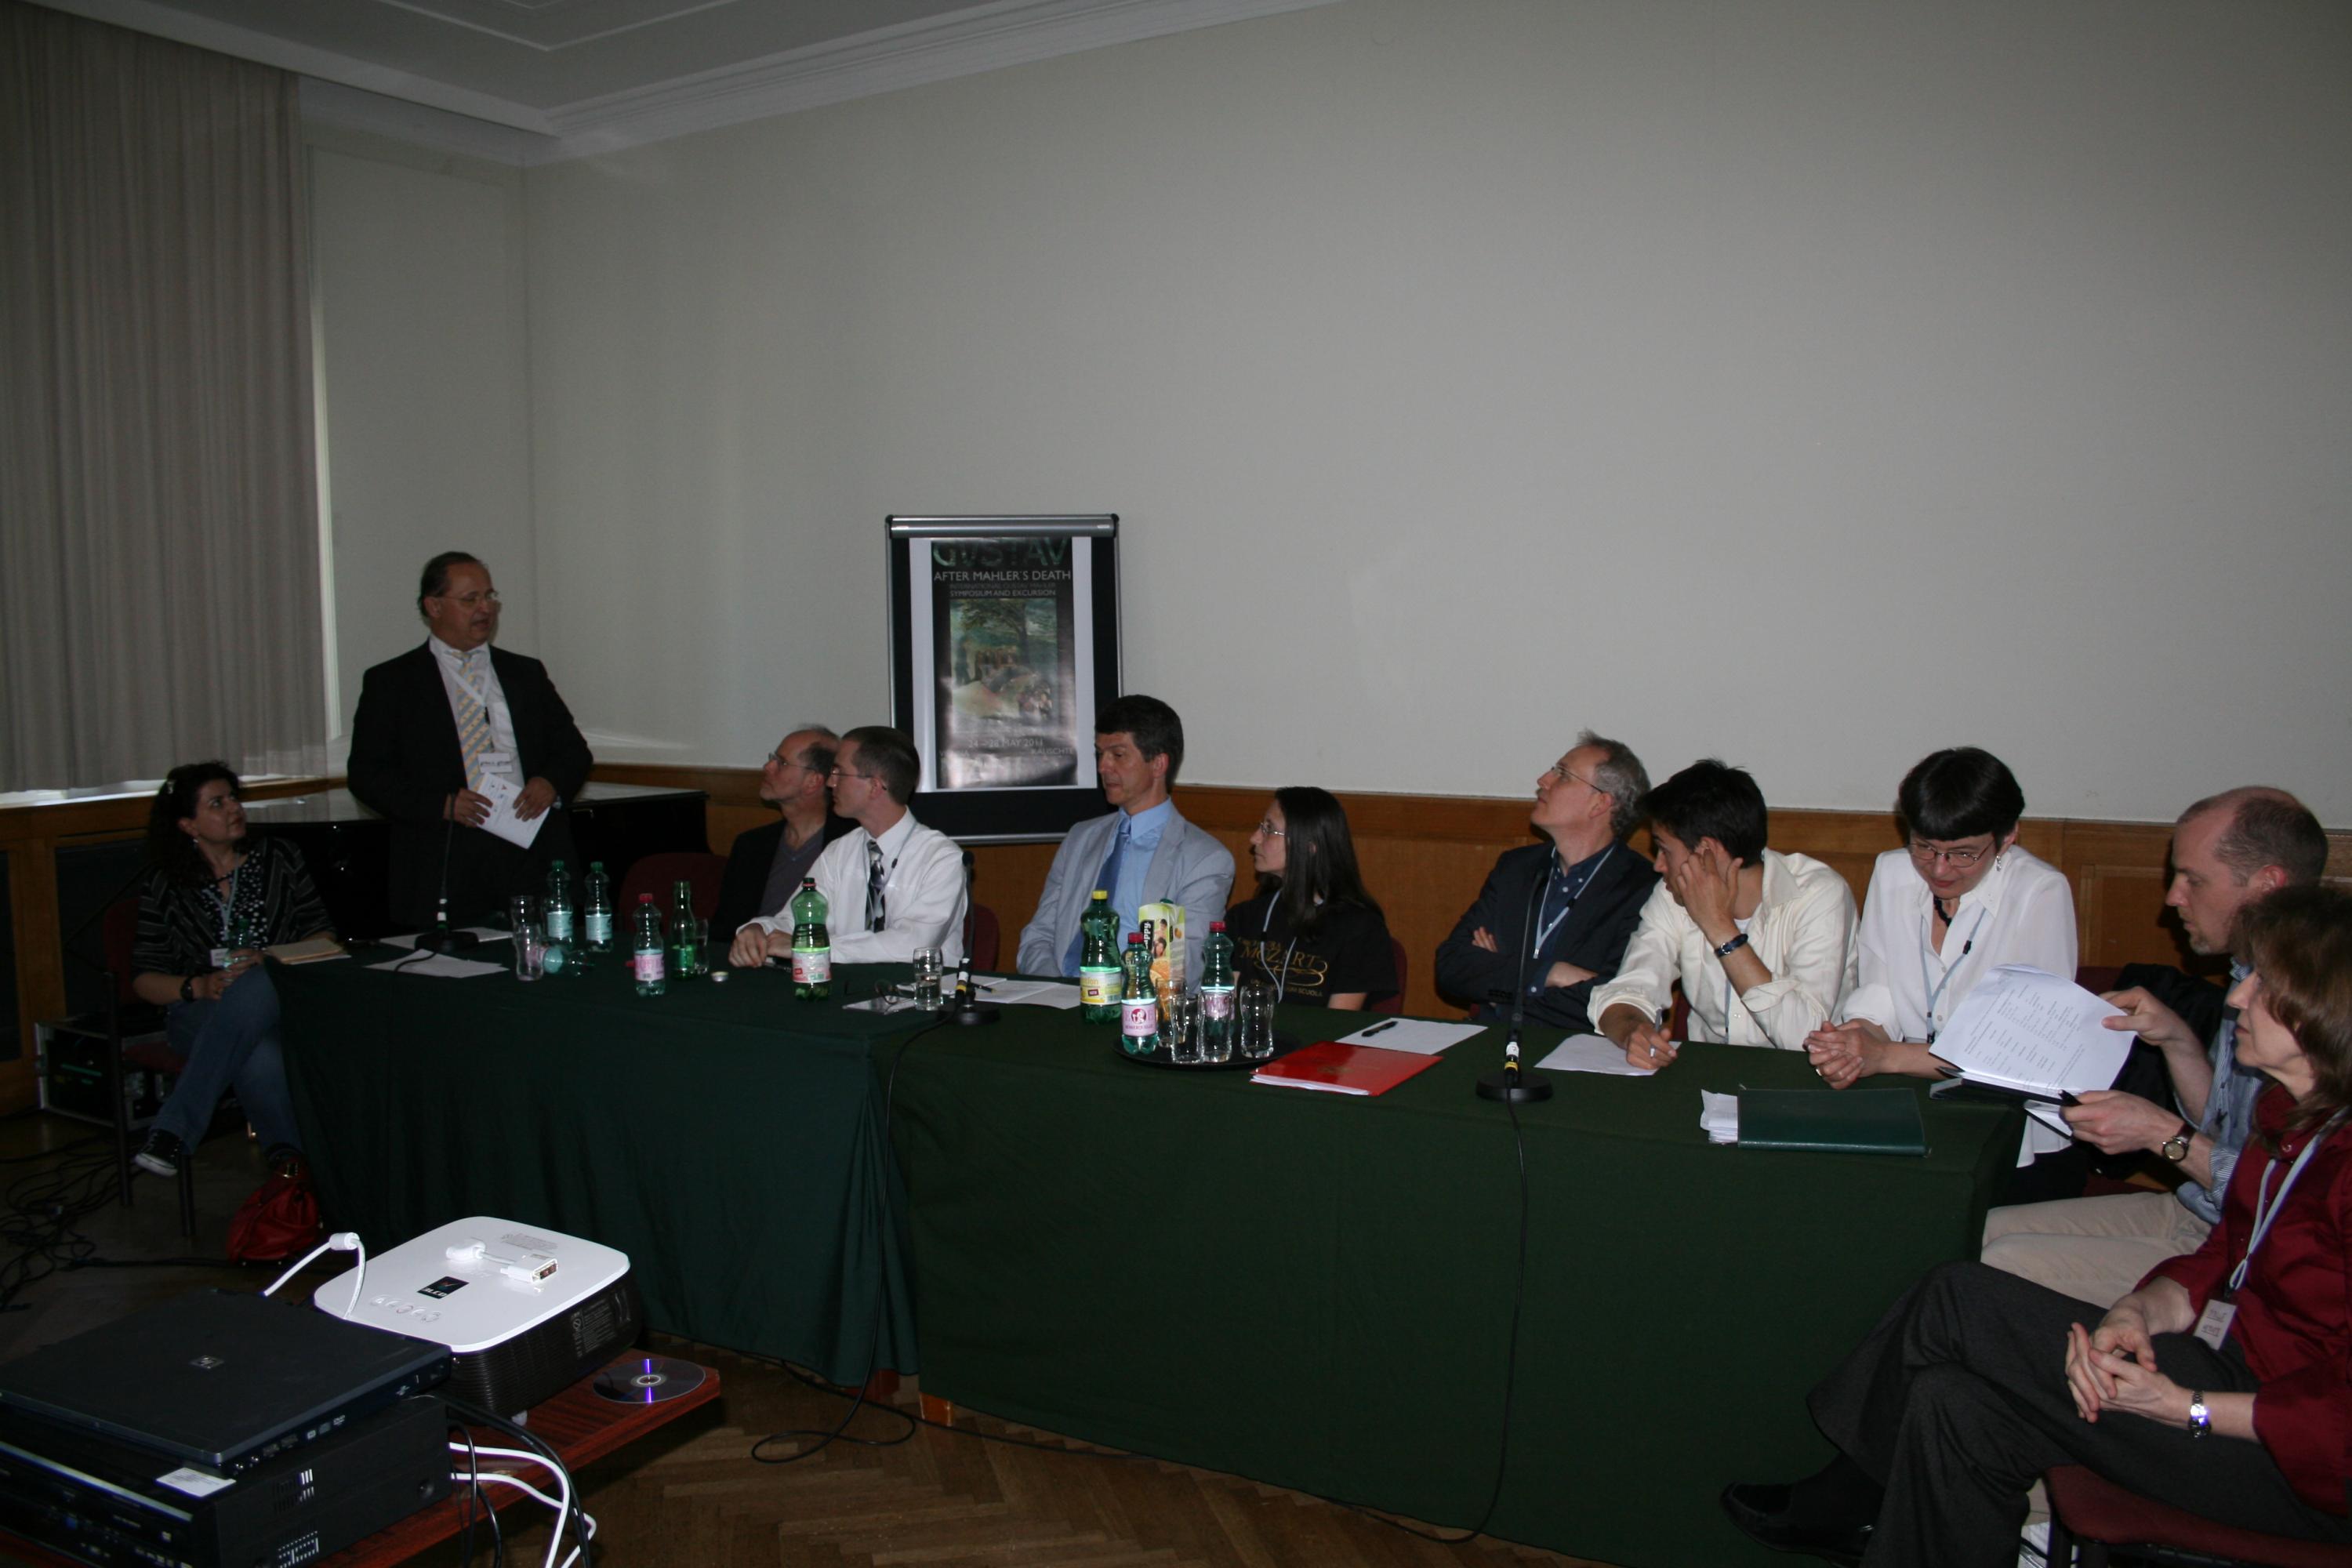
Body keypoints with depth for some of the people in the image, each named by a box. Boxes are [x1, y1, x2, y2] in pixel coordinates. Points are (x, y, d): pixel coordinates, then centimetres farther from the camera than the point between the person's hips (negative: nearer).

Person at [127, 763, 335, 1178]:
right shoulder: (166, 885, 8)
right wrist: (199, 986, -13)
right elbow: (143, 979, 8)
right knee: (261, 1062, -40)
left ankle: (173, 1132, -35)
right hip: (202, 1015, -1)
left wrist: (269, 962, -12)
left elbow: (322, 937, 8)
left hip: (279, 1000, 1)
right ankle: (293, 1157, -22)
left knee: (253, 989, -40)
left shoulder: (279, 858, 12)